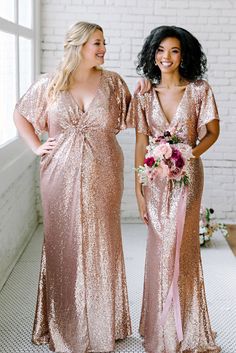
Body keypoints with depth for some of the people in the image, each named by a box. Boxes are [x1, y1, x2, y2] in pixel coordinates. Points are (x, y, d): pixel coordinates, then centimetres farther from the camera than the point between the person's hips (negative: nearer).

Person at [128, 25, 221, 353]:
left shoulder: (199, 90, -3)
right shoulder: (145, 96, 3)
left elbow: (212, 131, 3)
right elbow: (141, 143, 2)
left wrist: (190, 154, -16)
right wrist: (138, 189, -2)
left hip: (187, 176, -2)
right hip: (156, 179, 2)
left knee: (179, 247, 1)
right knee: (160, 248, 9)